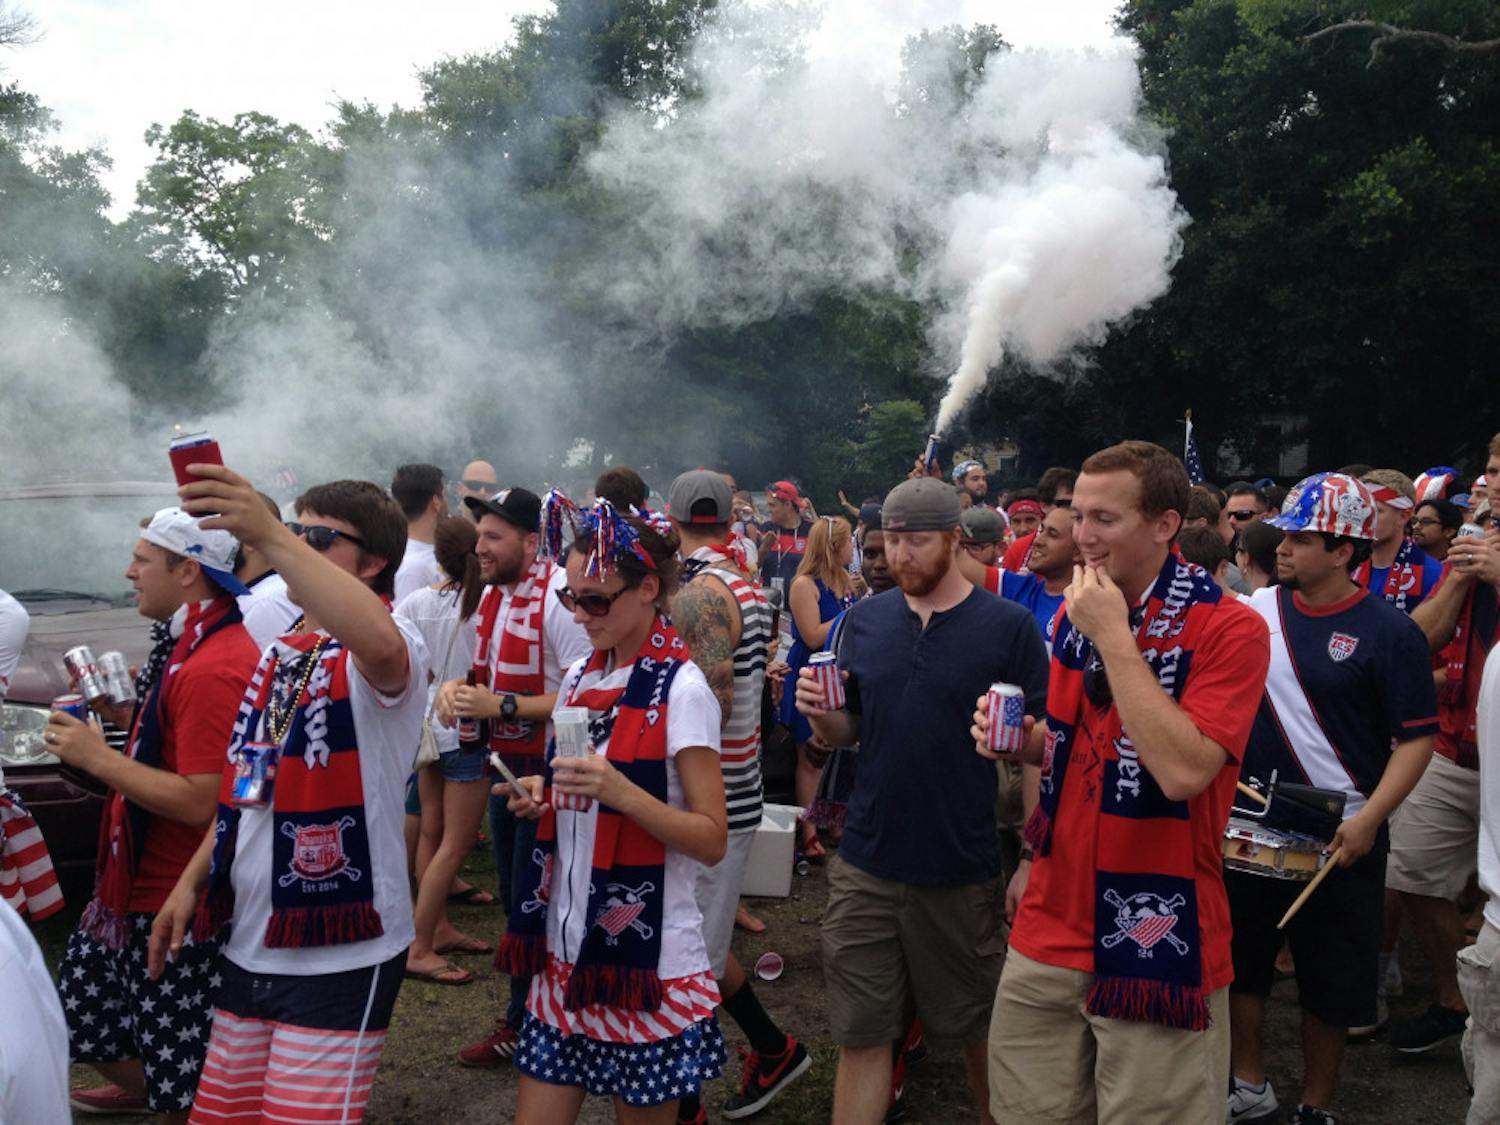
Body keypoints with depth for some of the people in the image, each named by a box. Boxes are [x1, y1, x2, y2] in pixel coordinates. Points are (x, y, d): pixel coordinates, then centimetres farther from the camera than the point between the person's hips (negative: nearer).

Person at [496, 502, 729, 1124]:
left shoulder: (680, 690, -13)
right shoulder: (579, 678, 8)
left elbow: (713, 840, -15)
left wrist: (623, 793, -28)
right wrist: (542, 794, 0)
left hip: (648, 957, -6)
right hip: (567, 948, 6)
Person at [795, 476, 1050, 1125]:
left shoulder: (1009, 626, -6)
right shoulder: (864, 620, 4)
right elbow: (846, 733, 10)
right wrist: (821, 713, -12)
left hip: (962, 871, -2)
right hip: (865, 866, 3)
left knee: (974, 1028, 16)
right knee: (860, 1038, 8)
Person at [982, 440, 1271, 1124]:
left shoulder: (1228, 629, -13)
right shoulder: (1074, 614, 8)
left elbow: (1183, 771, -26)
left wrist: (1115, 636, -22)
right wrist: (1023, 739, -2)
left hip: (1158, 940, -6)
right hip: (1052, 930, 6)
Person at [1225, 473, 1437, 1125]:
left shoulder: (1388, 632, -10)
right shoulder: (1255, 609, 0)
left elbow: (1417, 737, -11)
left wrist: (1370, 818, -21)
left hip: (1339, 838, -4)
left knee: (1330, 982, 9)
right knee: (1239, 961, 14)